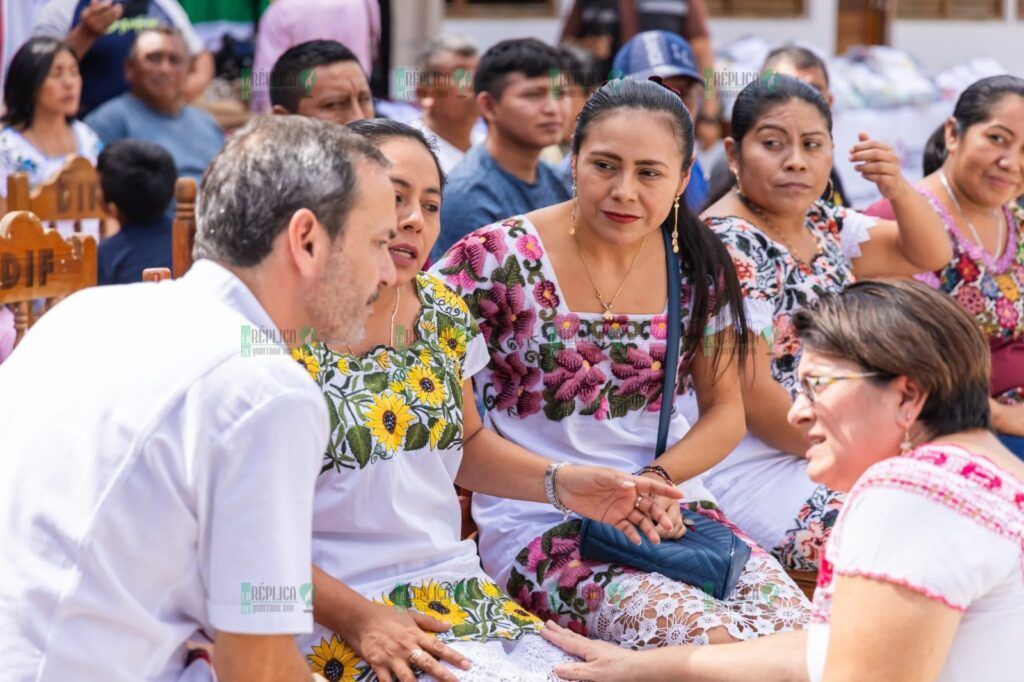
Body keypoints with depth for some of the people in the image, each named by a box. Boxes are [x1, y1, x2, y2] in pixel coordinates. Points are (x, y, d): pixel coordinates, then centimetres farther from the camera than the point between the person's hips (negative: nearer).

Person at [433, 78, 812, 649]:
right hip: (541, 528, -5)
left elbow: (725, 412, 11)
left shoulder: (697, 265, 5)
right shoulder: (500, 259, -9)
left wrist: (655, 479, -10)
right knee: (715, 640, -28)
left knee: (801, 628, -18)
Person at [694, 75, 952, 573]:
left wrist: (896, 186, -4)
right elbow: (752, 397, -19)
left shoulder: (822, 223, 10)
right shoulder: (727, 247, -16)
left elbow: (929, 255, 17)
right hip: (754, 468, -9)